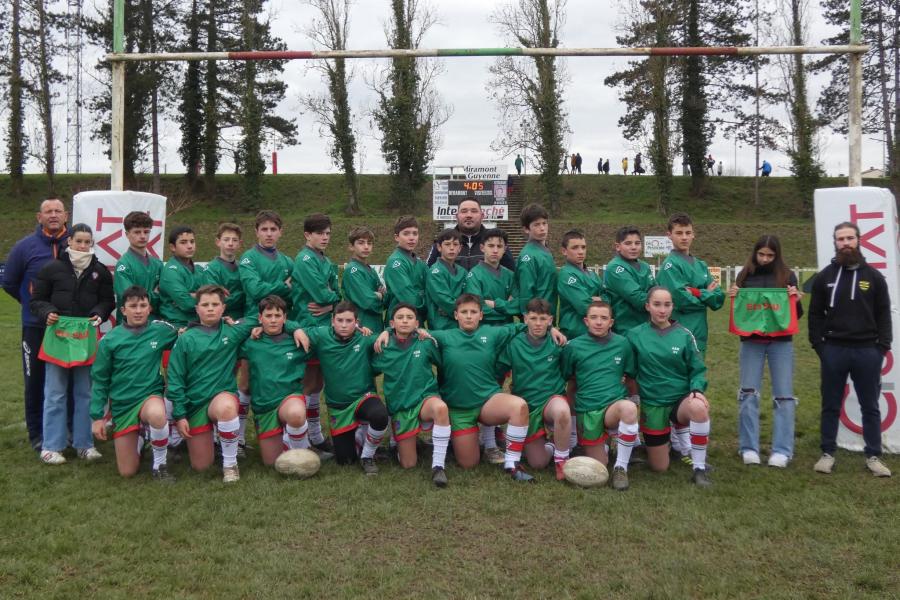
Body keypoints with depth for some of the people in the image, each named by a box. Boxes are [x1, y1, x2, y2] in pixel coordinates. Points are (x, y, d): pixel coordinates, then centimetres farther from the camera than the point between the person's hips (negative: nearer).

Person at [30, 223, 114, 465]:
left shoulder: (100, 271, 6)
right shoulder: (52, 268, -1)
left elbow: (108, 301, 11)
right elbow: (36, 300, 4)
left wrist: (100, 314, -8)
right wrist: (46, 313, -15)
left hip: (87, 337, 2)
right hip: (58, 335, -2)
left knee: (85, 393, 9)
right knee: (55, 394, 3)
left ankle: (84, 443, 18)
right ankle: (51, 445, 11)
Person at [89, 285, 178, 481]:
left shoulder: (161, 330, -7)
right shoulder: (109, 340, -7)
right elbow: (99, 380, 2)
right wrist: (97, 416, 1)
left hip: (150, 395, -1)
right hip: (121, 405, 1)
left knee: (157, 414, -40)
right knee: (127, 472, 4)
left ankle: (160, 464, -13)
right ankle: (138, 438, 38)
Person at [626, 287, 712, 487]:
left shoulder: (684, 334, -3)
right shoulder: (635, 335, -3)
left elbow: (697, 369, 0)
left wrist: (697, 390, -19)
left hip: (682, 399, -1)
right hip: (652, 404, 1)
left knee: (698, 407, -38)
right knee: (659, 467, 5)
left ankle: (699, 468, -19)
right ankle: (665, 439, 41)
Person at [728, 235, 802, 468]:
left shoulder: (787, 276, 4)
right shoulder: (745, 275, 6)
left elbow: (797, 314, 6)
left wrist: (796, 300, -13)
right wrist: (734, 297, -8)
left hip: (780, 342, 0)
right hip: (751, 341, 1)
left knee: (783, 394, 0)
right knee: (748, 393, 1)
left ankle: (782, 450, 5)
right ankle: (749, 448, 9)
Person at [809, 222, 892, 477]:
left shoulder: (873, 276, 5)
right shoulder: (824, 276, 5)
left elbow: (883, 314, 5)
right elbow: (815, 314, 6)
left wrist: (883, 346, -3)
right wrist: (818, 345, -2)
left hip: (867, 351, 0)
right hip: (833, 351, 0)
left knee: (870, 407, 7)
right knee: (830, 406, 7)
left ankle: (873, 456, 16)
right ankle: (828, 453, 16)